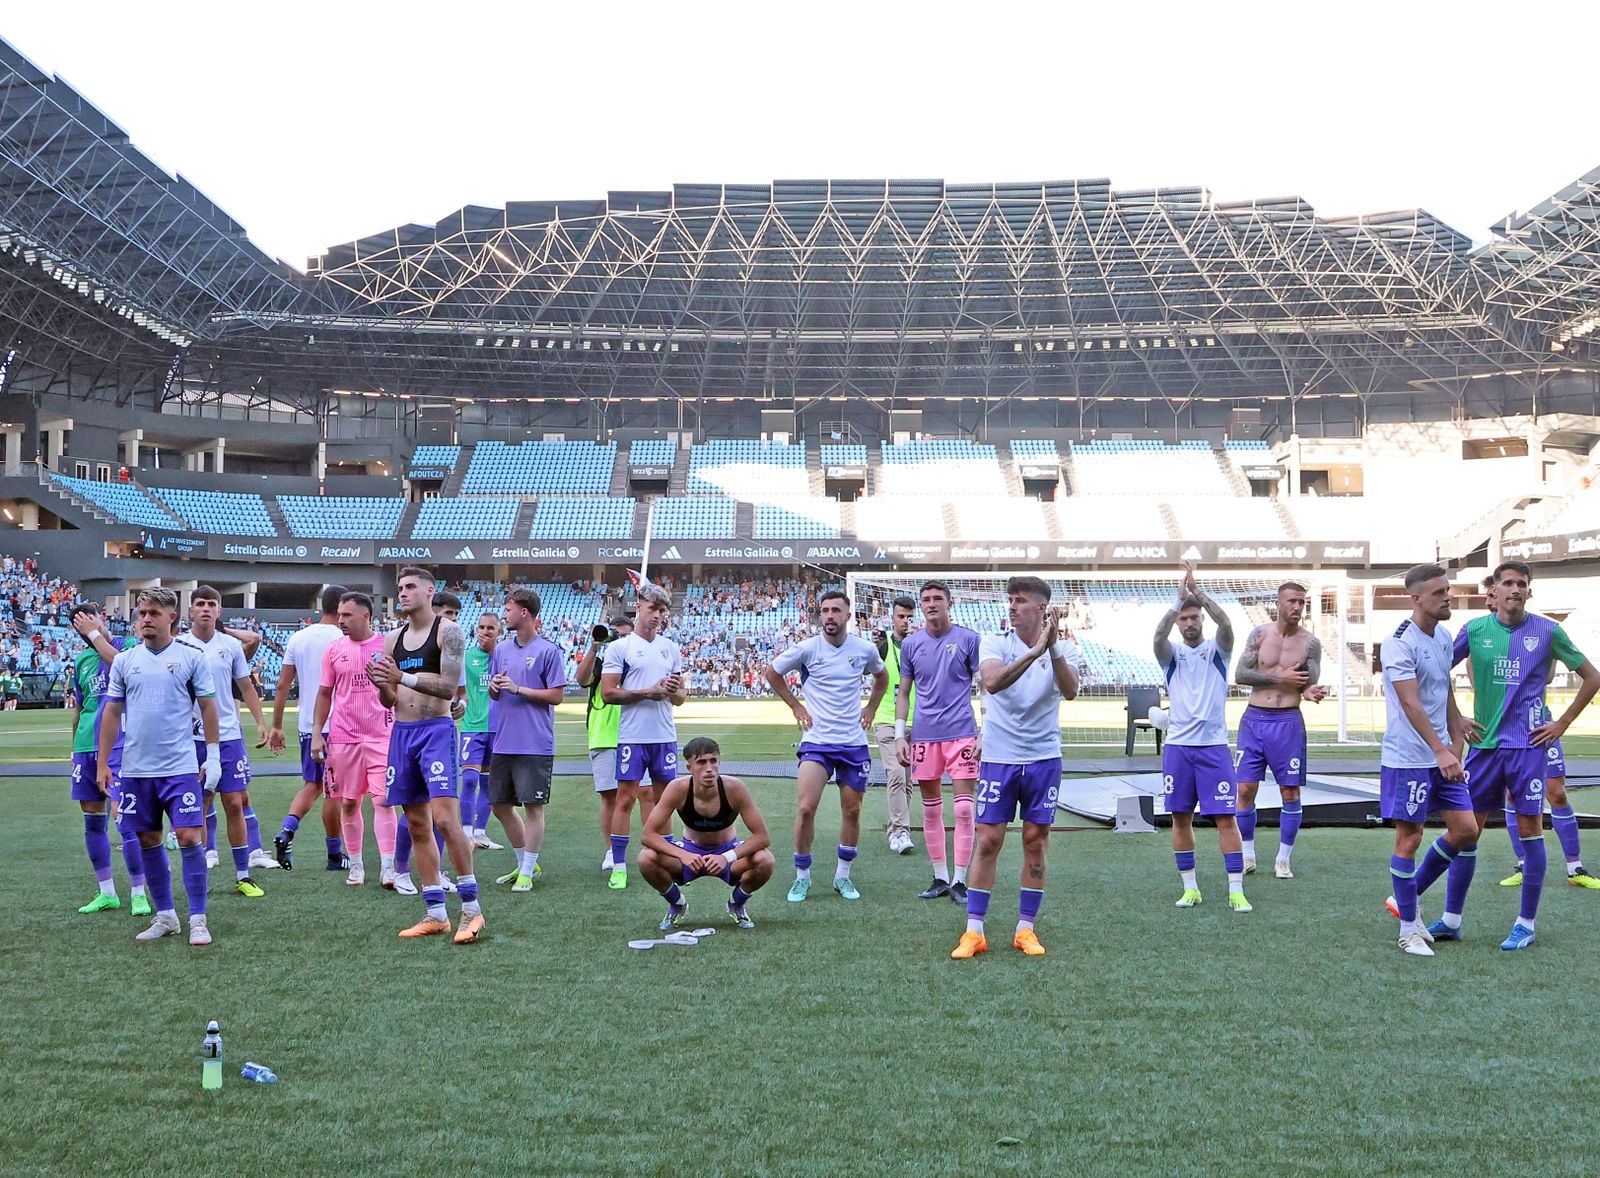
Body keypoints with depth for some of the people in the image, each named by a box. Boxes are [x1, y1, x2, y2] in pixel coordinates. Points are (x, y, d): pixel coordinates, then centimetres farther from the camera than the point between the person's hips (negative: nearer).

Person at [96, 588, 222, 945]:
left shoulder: (192, 657, -1)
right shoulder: (125, 661, 7)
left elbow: (207, 707, 2)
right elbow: (112, 713, 10)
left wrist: (213, 756, -1)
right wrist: (102, 762, 6)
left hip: (180, 767, -3)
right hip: (136, 769, 4)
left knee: (190, 838, -9)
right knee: (148, 842, 9)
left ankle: (198, 920, -1)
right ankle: (165, 916, 21)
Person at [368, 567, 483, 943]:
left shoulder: (447, 631, -5)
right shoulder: (393, 639, 14)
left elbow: (448, 687, -14)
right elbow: (389, 700, 15)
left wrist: (402, 677, -23)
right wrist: (381, 684, -7)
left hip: (436, 730, -7)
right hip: (401, 732, 7)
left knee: (445, 818, -16)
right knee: (417, 826, 7)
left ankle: (472, 908, -6)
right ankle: (436, 914, 13)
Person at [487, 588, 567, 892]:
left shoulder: (548, 650, -6)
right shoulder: (501, 650, 13)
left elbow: (556, 696, -9)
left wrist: (518, 688, -14)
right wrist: (494, 687, -4)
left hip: (535, 746, -7)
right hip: (503, 743, 7)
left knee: (533, 807, -2)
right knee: (500, 806, 11)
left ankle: (527, 872, 6)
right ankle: (524, 863, 27)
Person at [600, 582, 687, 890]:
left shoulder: (671, 648, 13)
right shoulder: (619, 647, -1)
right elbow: (607, 692, -8)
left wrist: (675, 691, -7)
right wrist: (648, 692, -13)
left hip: (665, 735, 4)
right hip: (632, 735, -4)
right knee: (625, 798, -3)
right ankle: (618, 865, 3)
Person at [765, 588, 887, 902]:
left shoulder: (865, 649, 1)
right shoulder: (807, 648, -7)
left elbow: (881, 676, 23)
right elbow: (771, 673, 8)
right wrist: (795, 706, 4)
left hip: (854, 743, 2)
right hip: (816, 741, -2)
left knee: (852, 811, 7)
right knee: (806, 808, -12)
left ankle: (843, 875, 23)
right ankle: (802, 876, 4)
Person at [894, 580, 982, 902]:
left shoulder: (968, 639, 1)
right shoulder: (911, 643, 9)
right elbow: (903, 692, 14)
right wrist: (900, 735, 7)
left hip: (962, 733, -3)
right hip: (924, 736, 3)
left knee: (964, 808, -6)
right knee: (931, 810, 7)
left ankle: (960, 881, 2)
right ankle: (940, 878, 16)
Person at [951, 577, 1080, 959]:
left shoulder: (1063, 647, 0)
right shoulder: (994, 643, -3)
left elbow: (1070, 690, -18)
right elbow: (992, 682, -24)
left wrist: (1053, 648, -31)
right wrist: (1035, 651, -32)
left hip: (1043, 758, 1)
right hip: (999, 758, -1)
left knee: (1036, 842, 5)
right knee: (988, 842, 0)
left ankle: (1025, 928, 16)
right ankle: (974, 931, 7)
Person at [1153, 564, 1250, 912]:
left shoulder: (1216, 649, 5)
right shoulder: (1172, 654, 7)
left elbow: (1226, 625, -16)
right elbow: (1159, 635, -16)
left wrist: (1199, 593, -26)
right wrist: (1179, 599, -27)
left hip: (1213, 745, -1)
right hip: (1178, 745, 2)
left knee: (1226, 818, -4)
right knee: (1180, 817, 5)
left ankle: (1236, 890, 0)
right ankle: (1190, 888, 16)